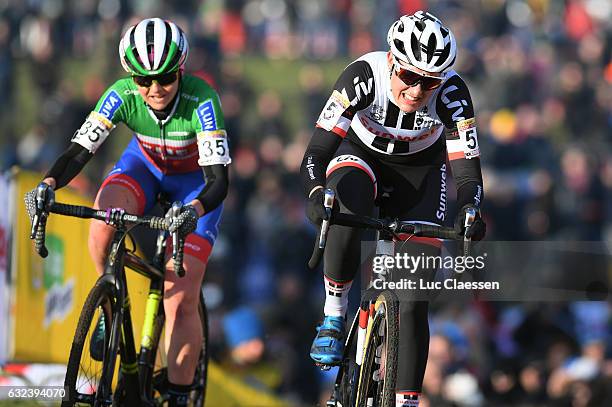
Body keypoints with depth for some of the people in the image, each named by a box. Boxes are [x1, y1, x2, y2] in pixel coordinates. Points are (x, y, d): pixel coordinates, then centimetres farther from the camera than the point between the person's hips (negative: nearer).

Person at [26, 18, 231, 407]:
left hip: (196, 182, -2)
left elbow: (219, 180, -39)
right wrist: (49, 184, -49)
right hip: (145, 166, 2)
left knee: (181, 301, -12)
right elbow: (80, 149, -29)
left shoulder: (201, 101, -35)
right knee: (105, 214, -34)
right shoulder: (122, 96, -27)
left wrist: (193, 210, -59)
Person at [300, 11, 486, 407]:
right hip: (362, 155, -1)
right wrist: (316, 196, -54)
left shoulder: (451, 94, -30)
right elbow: (317, 151, -34)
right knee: (347, 211, -39)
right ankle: (334, 316, -19)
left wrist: (469, 209, -51)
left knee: (414, 302, -9)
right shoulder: (363, 77, -33)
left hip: (420, 172, 1)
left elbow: (467, 169, -29)